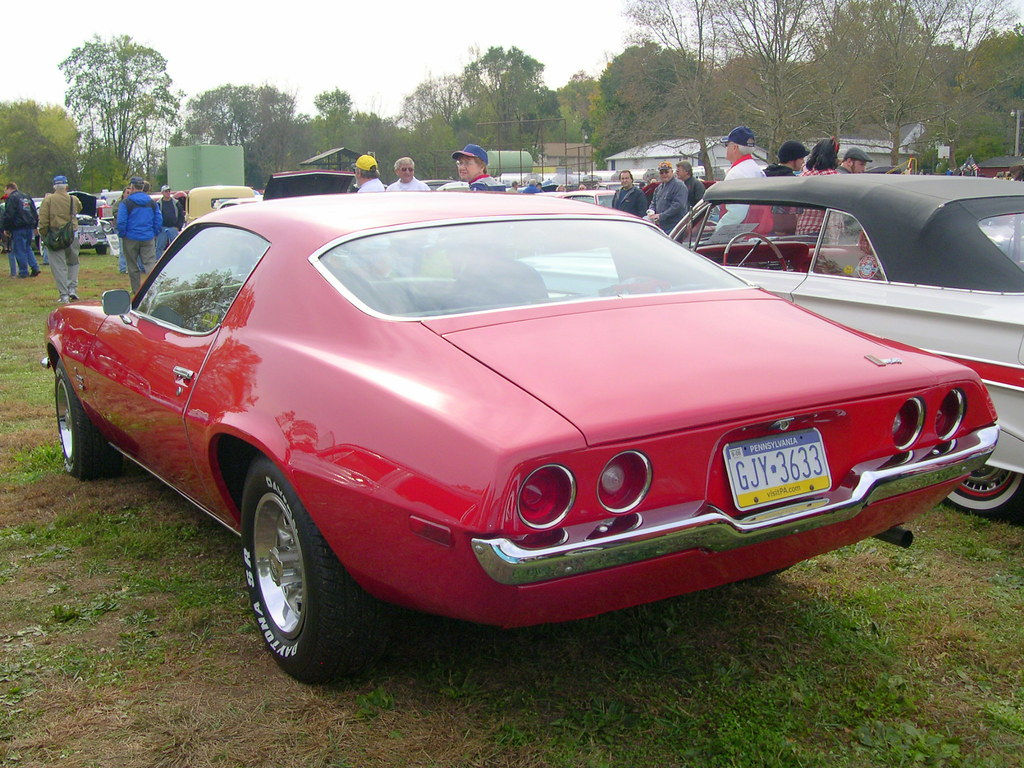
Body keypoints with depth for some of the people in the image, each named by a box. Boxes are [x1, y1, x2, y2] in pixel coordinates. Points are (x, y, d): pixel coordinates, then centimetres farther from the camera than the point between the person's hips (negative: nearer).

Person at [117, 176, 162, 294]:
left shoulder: (126, 202, -7)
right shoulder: (152, 202, 6)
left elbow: (121, 222, -11)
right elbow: (159, 221, 7)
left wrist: (122, 235, 2)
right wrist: (154, 234, 14)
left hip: (131, 239, -3)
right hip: (148, 239, 3)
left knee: (132, 266, 9)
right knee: (151, 263, -3)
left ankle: (136, 290, 14)